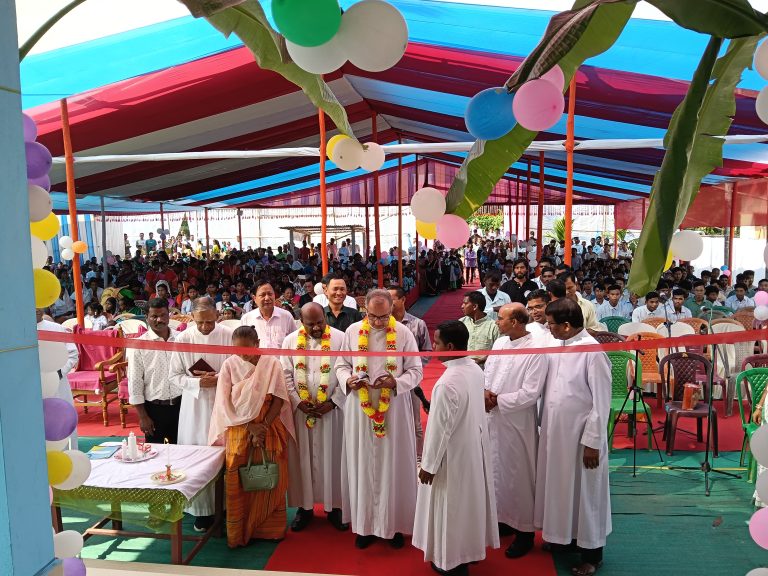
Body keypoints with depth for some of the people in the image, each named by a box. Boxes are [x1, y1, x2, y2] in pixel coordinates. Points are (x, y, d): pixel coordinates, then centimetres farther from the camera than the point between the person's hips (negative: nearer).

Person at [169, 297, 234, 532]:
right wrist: (198, 383, -14)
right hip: (195, 405, 1)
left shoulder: (228, 335, -7)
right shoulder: (182, 339, -4)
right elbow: (174, 376, 1)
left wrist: (218, 378, -16)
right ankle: (202, 509, 19)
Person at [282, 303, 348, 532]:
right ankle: (304, 507, 24)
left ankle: (335, 506, 22)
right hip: (300, 410, 2)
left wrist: (333, 402, -12)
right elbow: (286, 375, 2)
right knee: (302, 459, 9)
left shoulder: (340, 339, -6)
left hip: (332, 410, -1)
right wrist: (298, 402, -9)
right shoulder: (290, 341, 1)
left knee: (333, 458, 7)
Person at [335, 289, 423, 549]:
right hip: (360, 409, 2)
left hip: (394, 409, -1)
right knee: (362, 465, 9)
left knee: (393, 466, 8)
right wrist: (348, 380, -15)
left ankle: (394, 523, 25)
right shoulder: (352, 331, -1)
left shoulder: (403, 333, -6)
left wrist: (395, 382, -21)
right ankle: (365, 523, 26)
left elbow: (416, 370, -3)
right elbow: (341, 365, 6)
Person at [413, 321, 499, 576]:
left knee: (452, 506, 12)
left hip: (454, 454, -8)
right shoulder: (475, 369, -5)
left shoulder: (448, 383, -31)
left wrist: (428, 465, -12)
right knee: (470, 500, 24)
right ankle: (471, 547, 43)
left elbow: (440, 429, -24)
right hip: (474, 447, 8)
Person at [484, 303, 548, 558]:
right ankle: (503, 516, 39)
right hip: (493, 418, 7)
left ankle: (524, 530, 25)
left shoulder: (536, 351, -18)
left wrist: (497, 401, -16)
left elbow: (530, 393, -20)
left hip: (517, 423, -7)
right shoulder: (499, 343, 3)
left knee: (518, 474, 7)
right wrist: (486, 391, -8)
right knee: (496, 469, 18)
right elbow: (488, 371, 12)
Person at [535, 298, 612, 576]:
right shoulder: (556, 347, 0)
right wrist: (544, 426, 8)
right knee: (559, 486, 19)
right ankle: (565, 535, 40)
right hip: (554, 431, 6)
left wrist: (592, 442, -15)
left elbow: (601, 402, -17)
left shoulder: (593, 352, -20)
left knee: (585, 492, 10)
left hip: (581, 435, -6)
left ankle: (591, 553, 28)